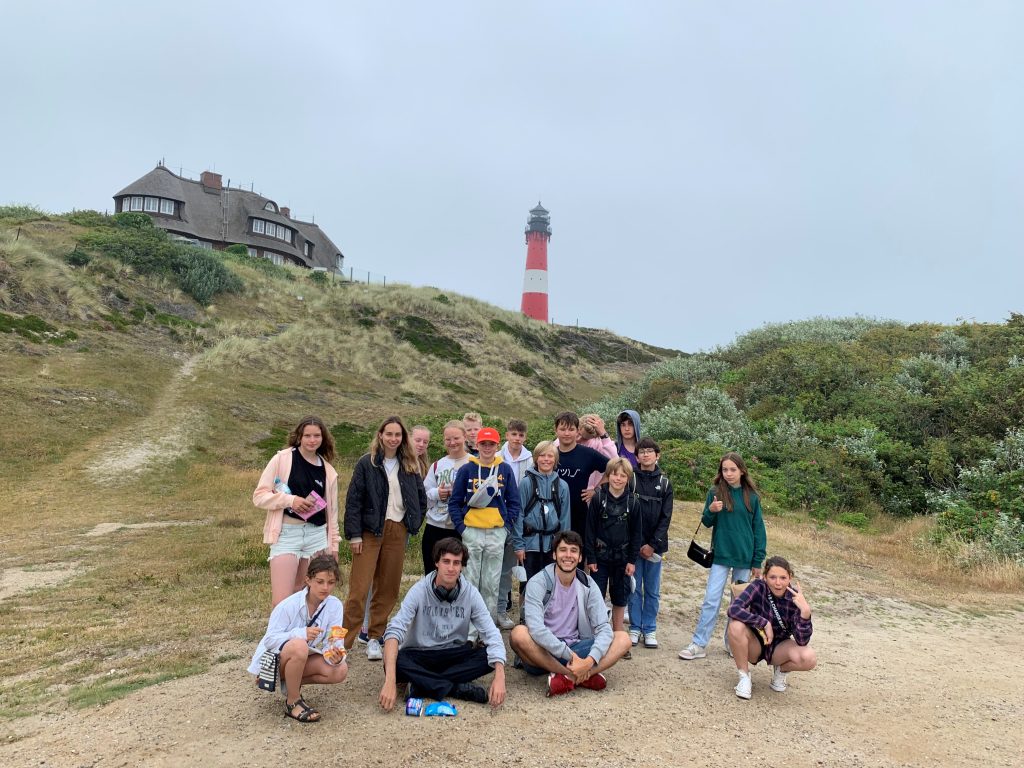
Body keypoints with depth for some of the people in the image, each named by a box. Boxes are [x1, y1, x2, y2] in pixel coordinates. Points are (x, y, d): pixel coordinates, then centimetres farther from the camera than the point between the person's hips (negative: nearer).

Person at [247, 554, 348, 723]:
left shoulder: (334, 606, -13)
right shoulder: (289, 606, -23)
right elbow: (269, 639, -22)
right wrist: (301, 633, -36)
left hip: (302, 659, 5)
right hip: (273, 658, -4)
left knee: (340, 670, -19)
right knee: (299, 646, -37)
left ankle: (292, 684, 4)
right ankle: (292, 703, -15)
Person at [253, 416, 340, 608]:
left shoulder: (328, 471, 10)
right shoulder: (282, 458, -3)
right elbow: (259, 495, -4)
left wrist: (333, 544, 14)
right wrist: (290, 500, -17)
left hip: (317, 536, 4)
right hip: (287, 534, -4)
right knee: (281, 603, -9)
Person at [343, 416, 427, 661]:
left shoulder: (409, 466, 9)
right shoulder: (366, 463, -3)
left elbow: (421, 497, 17)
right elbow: (353, 500, -5)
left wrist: (412, 524, 8)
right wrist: (354, 535, -10)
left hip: (397, 532, 4)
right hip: (370, 531, -4)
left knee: (388, 589, 7)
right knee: (359, 589, -6)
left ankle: (374, 638, 19)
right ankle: (344, 641, 2)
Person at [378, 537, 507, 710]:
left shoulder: (470, 593, -11)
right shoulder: (419, 591, -16)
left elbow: (492, 635, -16)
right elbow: (394, 631, -27)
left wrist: (499, 677, -33)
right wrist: (390, 681, -41)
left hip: (454, 655, 2)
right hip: (418, 655, -2)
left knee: (488, 655, -25)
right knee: (396, 663, -34)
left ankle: (423, 684, -20)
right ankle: (456, 688, -22)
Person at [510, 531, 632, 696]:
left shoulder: (588, 585, 0)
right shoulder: (538, 583, -11)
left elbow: (604, 628, -8)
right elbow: (536, 628, -24)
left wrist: (589, 661, -26)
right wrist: (569, 655, -28)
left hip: (576, 648, 3)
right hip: (543, 653, -3)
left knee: (623, 638, -14)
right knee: (519, 634, -34)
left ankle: (567, 678, -29)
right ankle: (586, 677, -28)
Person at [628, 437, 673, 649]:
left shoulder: (664, 483, 4)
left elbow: (666, 517, 1)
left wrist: (653, 544, -7)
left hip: (654, 545, 2)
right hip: (633, 543, -1)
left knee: (652, 590, 9)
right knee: (634, 588, 6)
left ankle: (650, 629, 19)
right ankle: (635, 628, 17)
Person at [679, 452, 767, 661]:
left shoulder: (751, 496, -1)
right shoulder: (715, 492, -3)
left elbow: (758, 529, 3)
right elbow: (707, 523, 2)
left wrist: (758, 561, 2)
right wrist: (711, 511, -21)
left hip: (744, 557, 1)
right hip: (721, 555, -1)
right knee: (711, 600, -2)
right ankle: (699, 645, 3)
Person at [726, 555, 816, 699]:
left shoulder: (795, 598, -18)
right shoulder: (758, 587, -20)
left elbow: (802, 641, -24)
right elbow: (733, 609, -34)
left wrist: (805, 611, -38)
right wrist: (764, 623, -32)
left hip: (779, 647, 1)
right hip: (755, 644, -1)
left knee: (809, 658, -29)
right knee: (736, 626, -33)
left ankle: (780, 670, 6)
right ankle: (744, 676, -10)